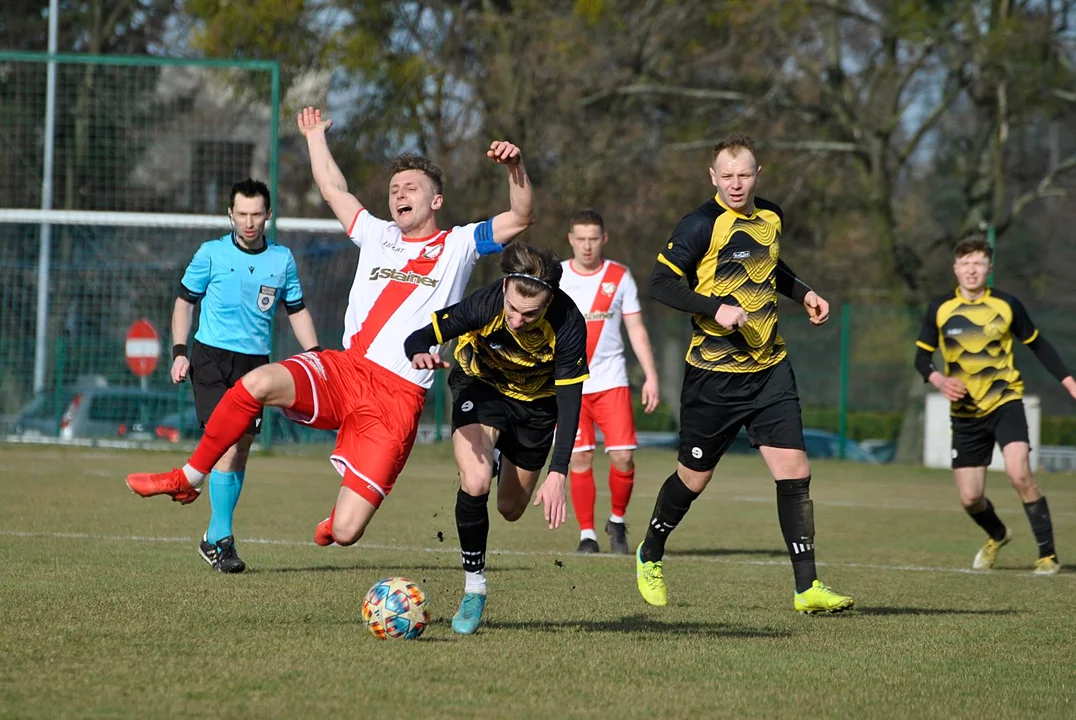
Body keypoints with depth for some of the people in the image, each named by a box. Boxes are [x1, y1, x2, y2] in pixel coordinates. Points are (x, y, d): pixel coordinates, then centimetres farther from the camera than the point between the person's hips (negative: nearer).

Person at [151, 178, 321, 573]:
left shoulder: (282, 259, 6)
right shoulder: (212, 254, -2)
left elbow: (297, 310, 16)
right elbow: (185, 300, 6)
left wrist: (315, 355, 5)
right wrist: (180, 352, -3)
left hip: (255, 362, 4)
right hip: (211, 358, -4)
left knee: (241, 448, 6)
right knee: (226, 444, -16)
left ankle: (214, 539, 18)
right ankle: (222, 539, -12)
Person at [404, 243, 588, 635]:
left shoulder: (568, 326, -33)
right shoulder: (484, 306, -35)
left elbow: (569, 400, -28)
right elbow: (418, 337, -28)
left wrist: (557, 474, -36)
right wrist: (421, 353, -54)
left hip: (536, 402, 2)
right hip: (482, 386, -2)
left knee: (511, 510, 14)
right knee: (475, 483, -28)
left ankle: (507, 466, 53)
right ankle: (474, 589, -10)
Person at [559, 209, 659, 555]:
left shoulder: (620, 277, 5)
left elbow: (636, 329, 8)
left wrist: (650, 376, 1)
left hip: (611, 381, 0)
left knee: (622, 456, -9)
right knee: (580, 459, -5)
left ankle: (617, 520, 13)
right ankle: (587, 534, 5)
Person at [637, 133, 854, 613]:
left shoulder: (771, 218, 9)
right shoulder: (703, 224, -12)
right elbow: (660, 283, -16)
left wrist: (803, 293, 14)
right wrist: (717, 308, -26)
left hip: (770, 368, 5)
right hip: (713, 373, -5)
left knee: (795, 472, -7)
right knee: (694, 478, 8)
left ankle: (807, 588, -5)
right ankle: (650, 557, 34)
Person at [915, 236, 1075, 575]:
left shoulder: (1007, 305, -3)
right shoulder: (939, 310, -1)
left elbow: (1038, 345, 9)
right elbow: (922, 356, 4)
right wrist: (939, 380, -17)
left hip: (1005, 402, -2)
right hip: (965, 412, 2)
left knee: (1019, 473, -25)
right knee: (970, 498, 1)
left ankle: (1047, 554, -13)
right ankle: (997, 536, 36)